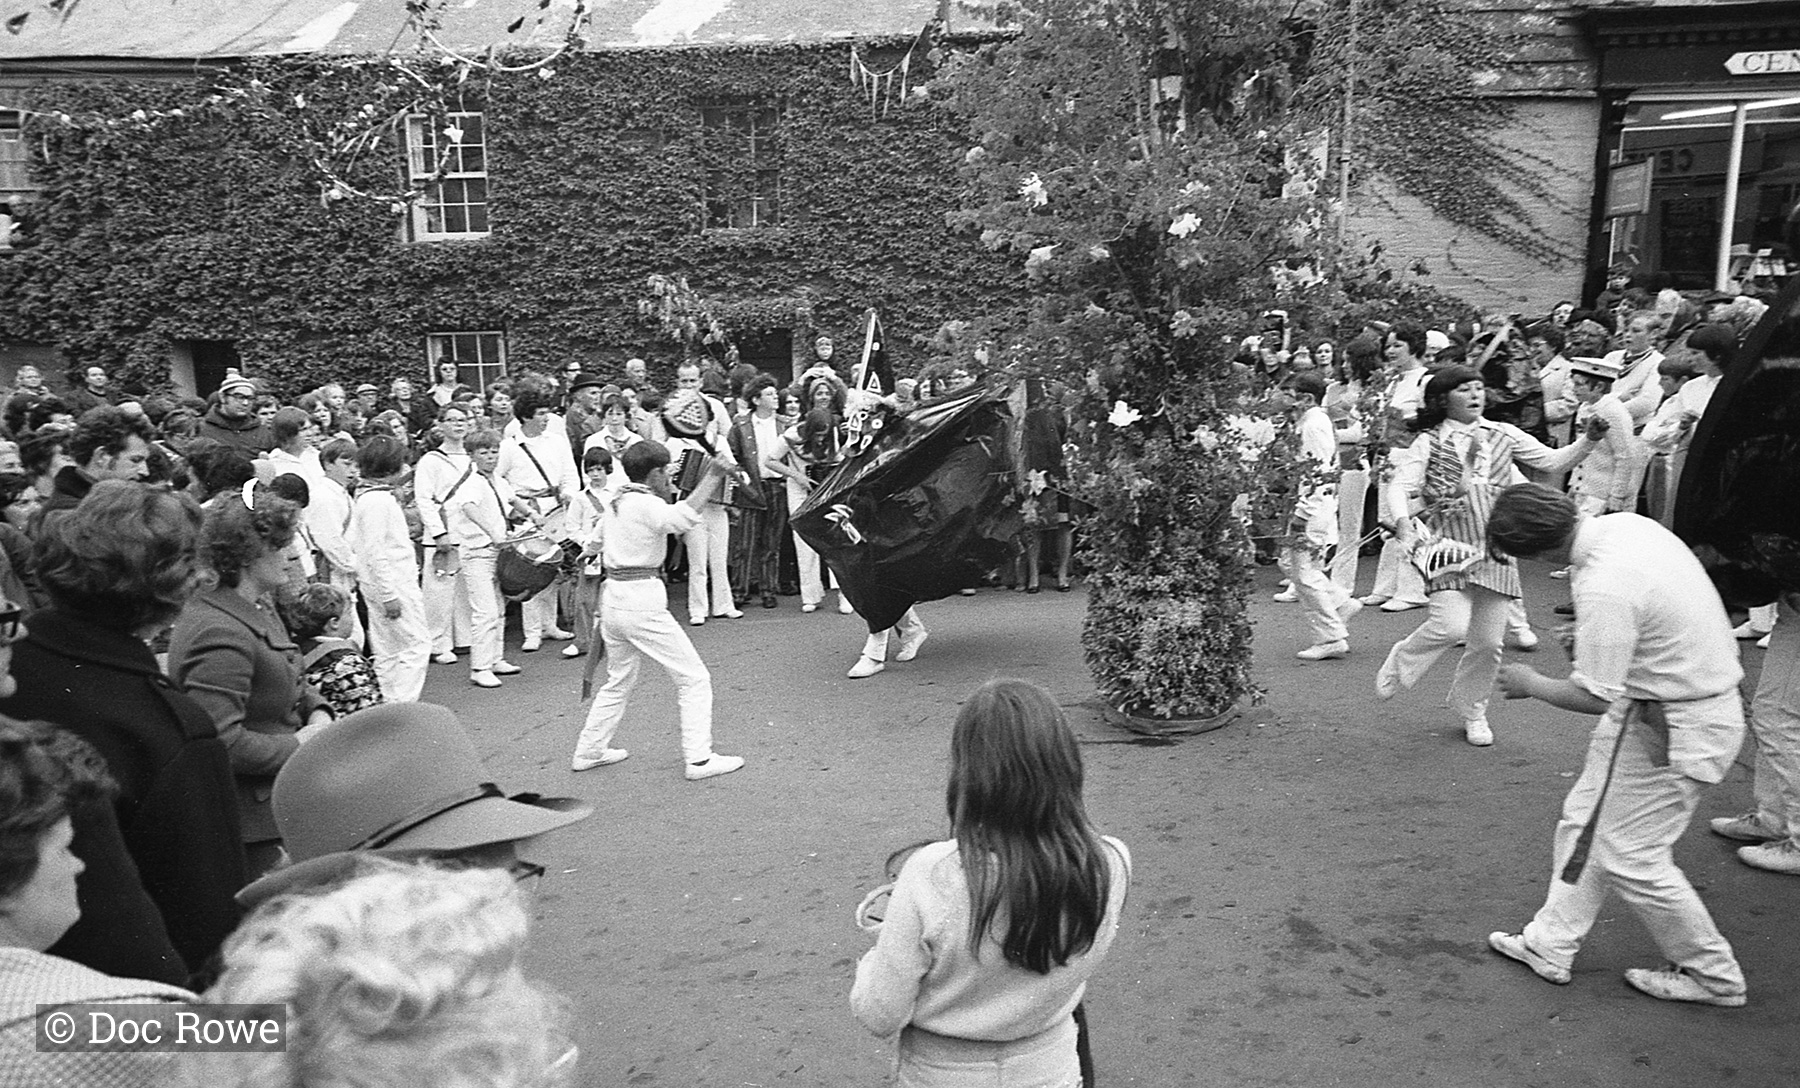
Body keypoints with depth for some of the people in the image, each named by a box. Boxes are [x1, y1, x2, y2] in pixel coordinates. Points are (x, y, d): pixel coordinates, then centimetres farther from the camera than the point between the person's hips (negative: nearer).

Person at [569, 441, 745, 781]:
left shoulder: (617, 501, 13)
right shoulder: (646, 504, -14)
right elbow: (680, 520, -33)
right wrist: (712, 479, -28)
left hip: (612, 597, 9)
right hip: (642, 602, -9)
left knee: (619, 681, 25)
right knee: (694, 679, 0)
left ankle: (588, 751, 31)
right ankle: (699, 759, 0)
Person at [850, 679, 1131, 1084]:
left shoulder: (930, 876, -31)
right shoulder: (1110, 866, -22)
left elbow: (881, 1016, -20)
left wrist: (880, 948, -2)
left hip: (940, 1074, -2)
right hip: (1050, 1068, 2)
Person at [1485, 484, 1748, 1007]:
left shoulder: (1604, 588, -31)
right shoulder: (1626, 524, -4)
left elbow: (1592, 698, -23)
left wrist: (1530, 683, -6)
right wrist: (1592, 638, 9)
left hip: (1675, 726, -10)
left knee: (1630, 855, 4)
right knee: (1585, 822, 16)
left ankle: (1713, 974, 25)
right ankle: (1549, 945, 28)